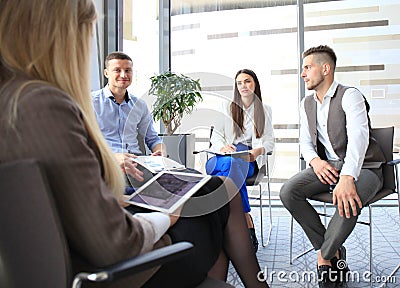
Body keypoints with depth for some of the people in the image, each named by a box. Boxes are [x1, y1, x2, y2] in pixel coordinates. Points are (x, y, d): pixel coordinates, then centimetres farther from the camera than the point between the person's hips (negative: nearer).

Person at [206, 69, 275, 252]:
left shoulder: (265, 110, 17)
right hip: (225, 155, 0)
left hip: (249, 159, 0)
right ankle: (247, 223, -39)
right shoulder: (226, 107, 16)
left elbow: (269, 140, 10)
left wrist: (259, 150, -15)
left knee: (234, 163, -37)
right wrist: (222, 147, -17)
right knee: (231, 164, -38)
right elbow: (216, 135, 8)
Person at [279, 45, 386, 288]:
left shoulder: (350, 96, -11)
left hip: (363, 168, -6)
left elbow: (358, 138, -25)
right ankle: (334, 252, -6)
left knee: (347, 201, -38)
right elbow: (306, 142, 12)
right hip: (328, 167, 6)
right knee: (288, 192, -19)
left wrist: (347, 178, -40)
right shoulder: (307, 104, 12)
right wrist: (315, 161, -13)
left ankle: (324, 256, -8)